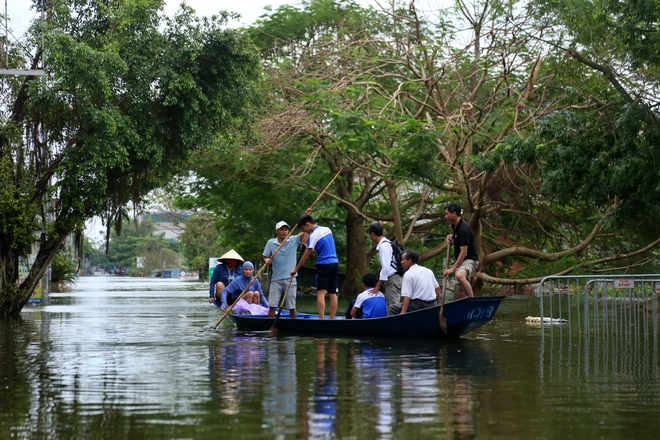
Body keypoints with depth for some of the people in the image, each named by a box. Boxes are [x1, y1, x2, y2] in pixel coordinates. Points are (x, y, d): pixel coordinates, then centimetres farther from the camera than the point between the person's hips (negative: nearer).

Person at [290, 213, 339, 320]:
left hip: (324, 264, -7)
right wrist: (312, 249, 27)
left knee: (321, 293, -7)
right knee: (332, 293, 6)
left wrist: (295, 269, 3)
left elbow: (306, 256, -6)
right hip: (335, 263, 7)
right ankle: (332, 319, 4)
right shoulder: (327, 229, 11)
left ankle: (321, 319, -17)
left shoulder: (313, 235, -9)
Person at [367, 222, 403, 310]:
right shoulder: (386, 244, 14)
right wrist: (379, 283, 21)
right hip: (392, 278, 10)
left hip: (393, 279, -10)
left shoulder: (384, 246, -14)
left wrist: (378, 285, -14)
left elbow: (386, 267, -19)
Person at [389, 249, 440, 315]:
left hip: (418, 306, -7)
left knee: (393, 308, 3)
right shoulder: (428, 271, 12)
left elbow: (407, 296, -16)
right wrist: (437, 305, 25)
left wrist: (402, 313, -20)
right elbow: (437, 289, 13)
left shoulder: (408, 274, -8)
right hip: (432, 305, 7)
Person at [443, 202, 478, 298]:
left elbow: (463, 253, -23)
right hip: (461, 260, 11)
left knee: (460, 275, -39)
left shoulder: (463, 229, -22)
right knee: (465, 285, 16)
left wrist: (453, 268, -23)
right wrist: (451, 236, 7)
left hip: (470, 259, -11)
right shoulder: (455, 226, 6)